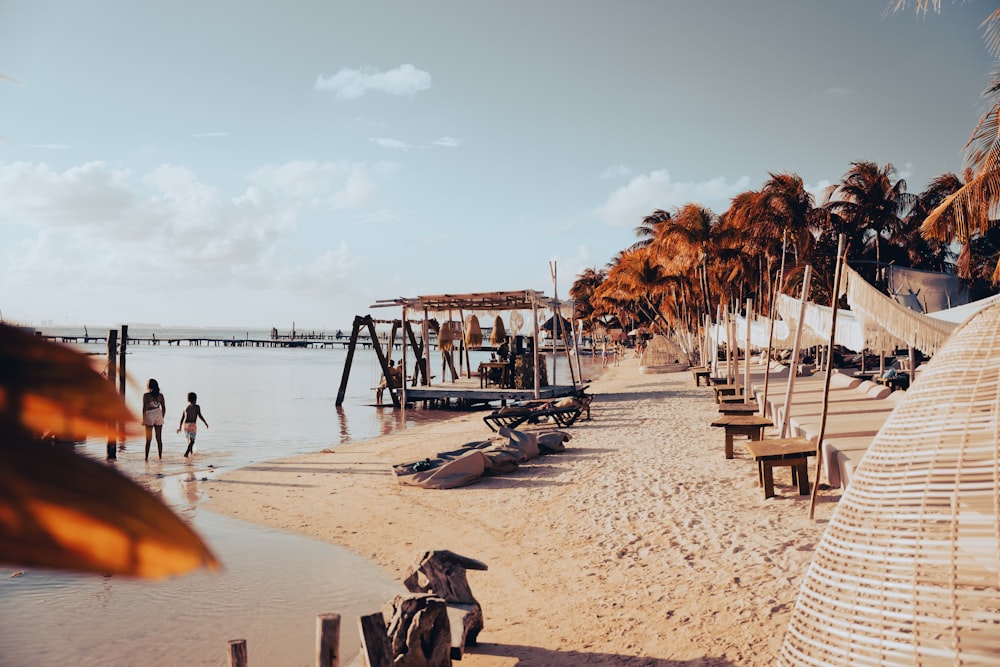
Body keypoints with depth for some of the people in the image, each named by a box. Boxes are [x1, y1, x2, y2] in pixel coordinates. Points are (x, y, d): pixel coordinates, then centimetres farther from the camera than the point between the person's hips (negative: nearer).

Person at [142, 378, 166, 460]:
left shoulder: (146, 395, -6)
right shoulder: (160, 395, 4)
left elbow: (144, 408, -9)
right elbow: (164, 408, 6)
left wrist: (143, 419, -2)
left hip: (149, 417, -3)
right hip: (158, 416, 3)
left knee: (148, 439, 3)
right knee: (159, 439, 8)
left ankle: (146, 457, 0)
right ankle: (160, 456, 8)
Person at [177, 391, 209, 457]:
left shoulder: (185, 407, 14)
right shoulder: (196, 406, -3)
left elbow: (182, 418, 16)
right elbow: (200, 415, -11)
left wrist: (180, 427, 22)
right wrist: (205, 423, -1)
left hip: (185, 425, 6)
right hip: (192, 425, -6)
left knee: (189, 439, 24)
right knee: (192, 440, -7)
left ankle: (191, 451, 39)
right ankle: (186, 453, -24)